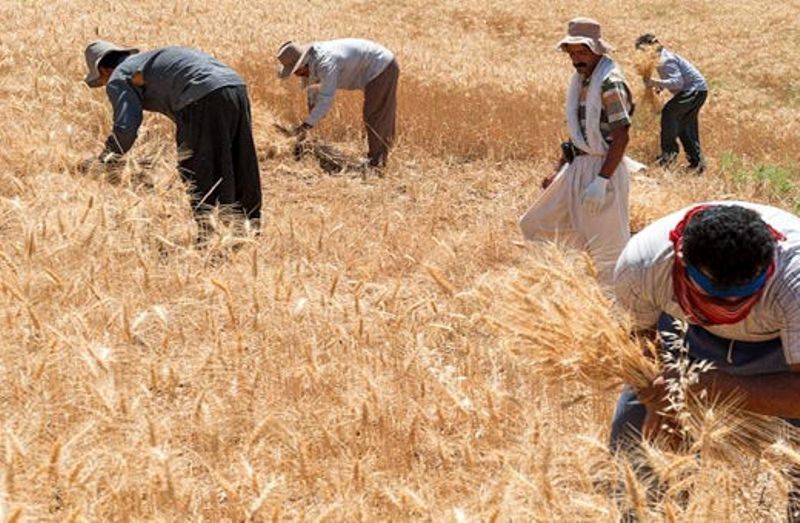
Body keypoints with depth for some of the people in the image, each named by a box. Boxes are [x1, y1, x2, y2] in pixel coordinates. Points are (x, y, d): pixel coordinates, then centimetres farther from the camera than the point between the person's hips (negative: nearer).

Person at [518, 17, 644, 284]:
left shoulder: (610, 82, -15)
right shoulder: (581, 80, 11)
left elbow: (621, 137, -20)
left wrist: (601, 181, -25)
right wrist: (558, 171, 19)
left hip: (603, 167, -10)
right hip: (577, 166, 10)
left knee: (607, 246, -3)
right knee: (533, 225, 14)